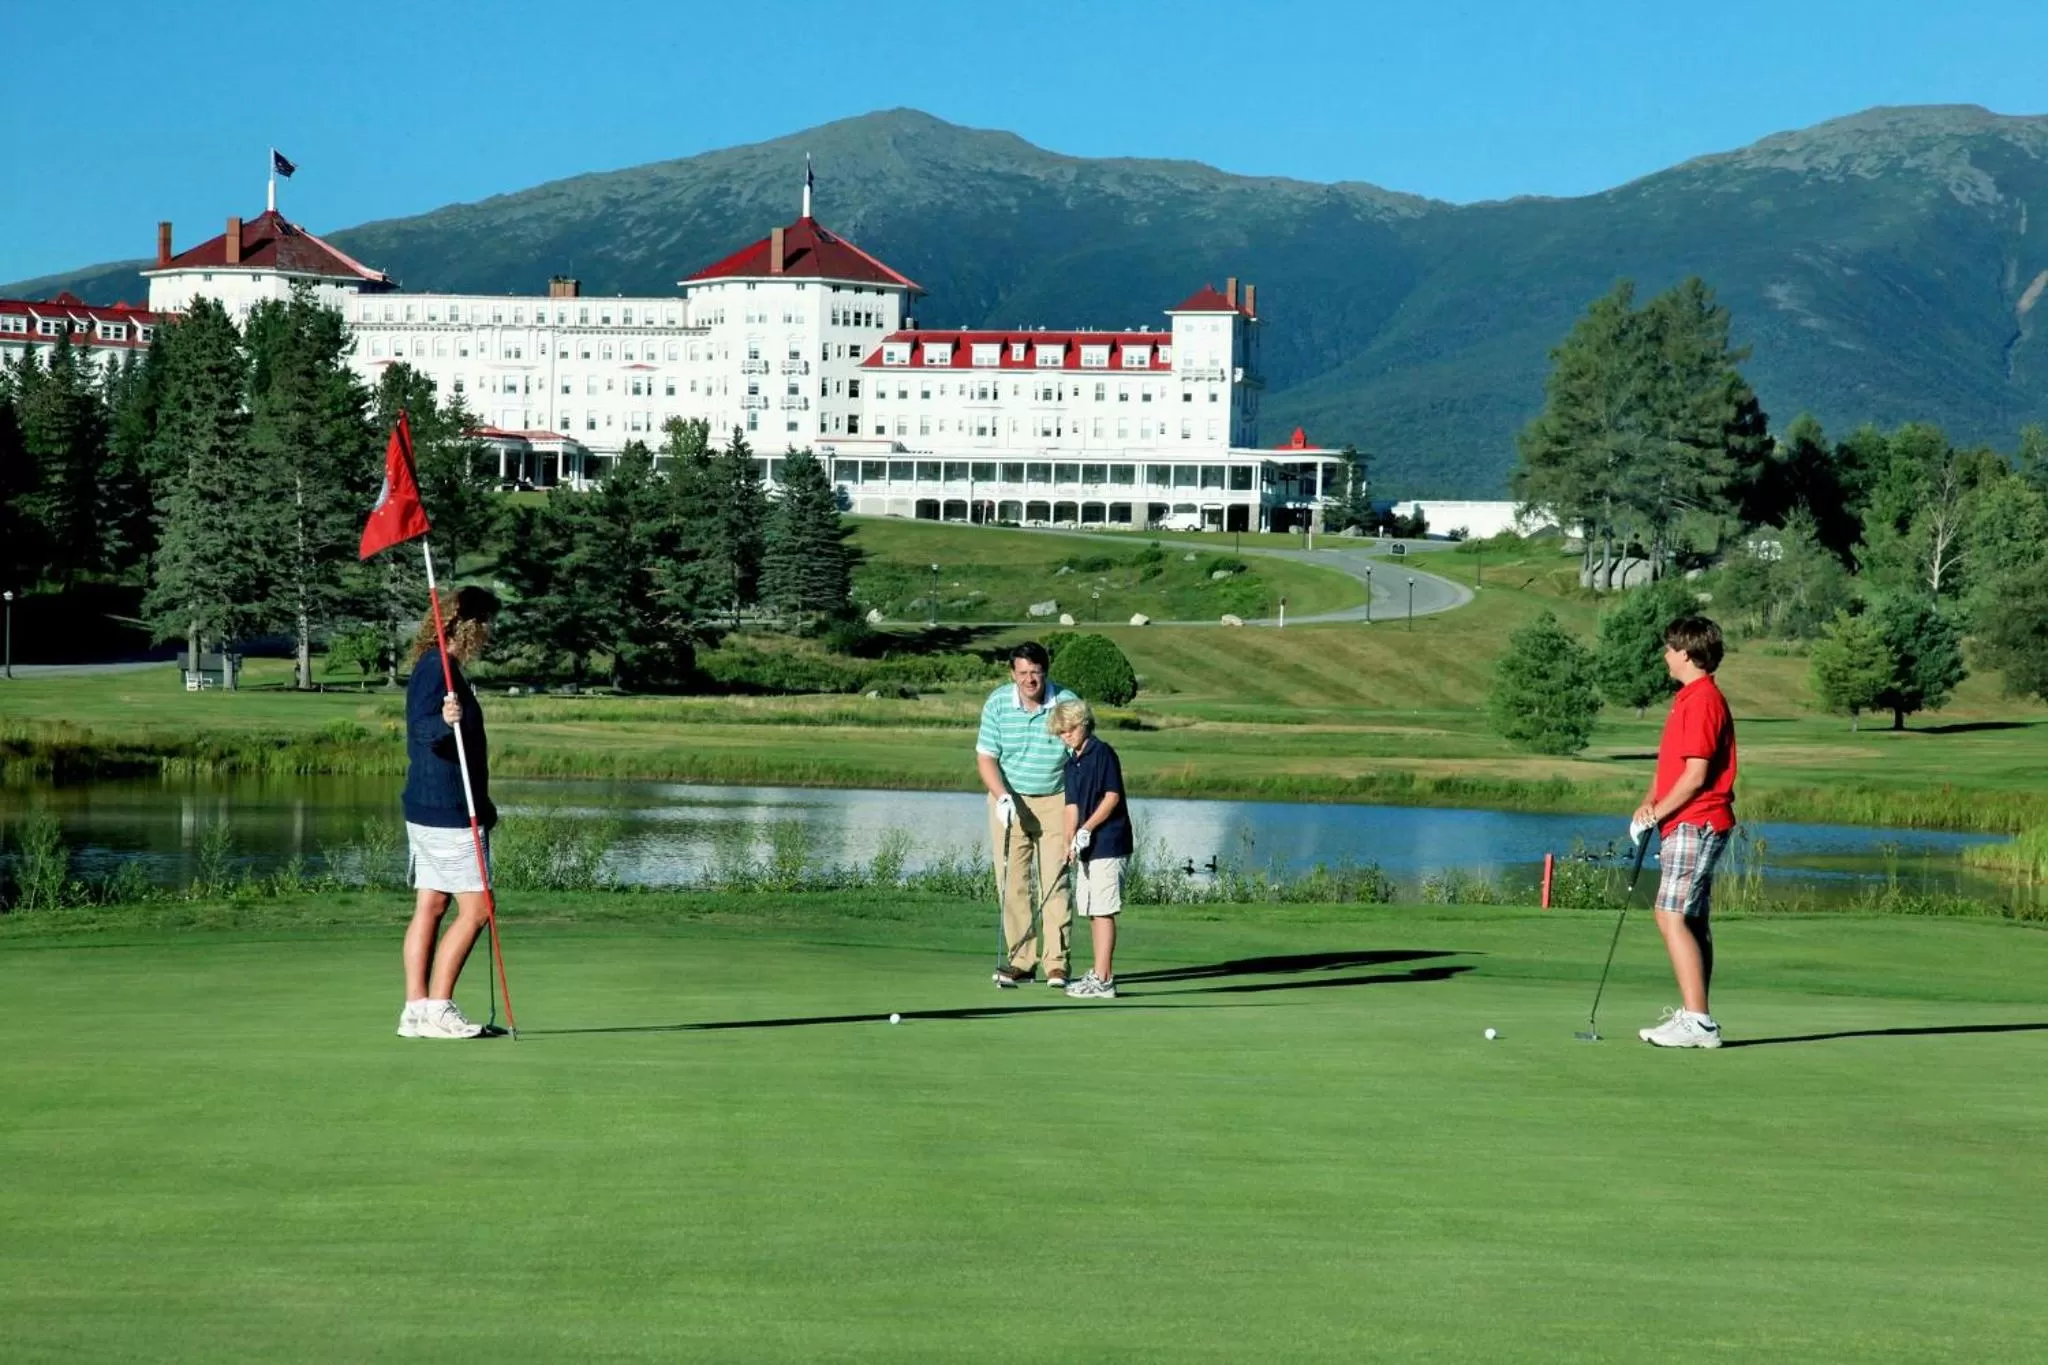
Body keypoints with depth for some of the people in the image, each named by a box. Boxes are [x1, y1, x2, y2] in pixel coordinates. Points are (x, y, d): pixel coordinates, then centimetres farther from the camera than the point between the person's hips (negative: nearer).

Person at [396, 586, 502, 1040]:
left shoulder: (438, 668, 18)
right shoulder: (438, 668, -14)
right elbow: (418, 726, -25)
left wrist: (481, 806, 35)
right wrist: (444, 722, -49)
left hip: (427, 810, 10)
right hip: (447, 812, -10)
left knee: (430, 907, 8)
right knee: (474, 909, -7)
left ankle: (416, 1010, 8)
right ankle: (437, 1008, -6)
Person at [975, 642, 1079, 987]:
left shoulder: (1067, 703, -7)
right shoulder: (997, 703, -4)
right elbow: (986, 757, -2)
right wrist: (1002, 797, -16)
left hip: (1056, 802, -1)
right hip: (1010, 802, 1)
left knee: (1056, 882, -4)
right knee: (1012, 884, 0)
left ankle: (1057, 963, -1)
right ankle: (1019, 962, 4)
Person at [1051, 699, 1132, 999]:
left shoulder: (1102, 753, -8)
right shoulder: (1072, 762, 14)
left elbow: (1112, 796, -14)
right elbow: (1072, 805, 9)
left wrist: (1087, 829, -19)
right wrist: (1070, 842, -4)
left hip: (1108, 845, -9)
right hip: (1087, 848, 9)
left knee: (1102, 911, -10)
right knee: (1091, 912, 12)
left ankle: (1103, 980, -11)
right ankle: (1100, 973, 20)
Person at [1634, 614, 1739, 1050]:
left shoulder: (1703, 700, -15)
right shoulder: (1688, 698, 18)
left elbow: (1696, 775, -20)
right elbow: (1669, 763, 20)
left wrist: (1657, 813, -11)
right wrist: (1649, 803, 3)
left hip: (1695, 824, -11)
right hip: (1689, 825, 11)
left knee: (1672, 916, -15)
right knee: (1692, 920, 12)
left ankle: (1697, 1021, -18)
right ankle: (1694, 1015, 17)